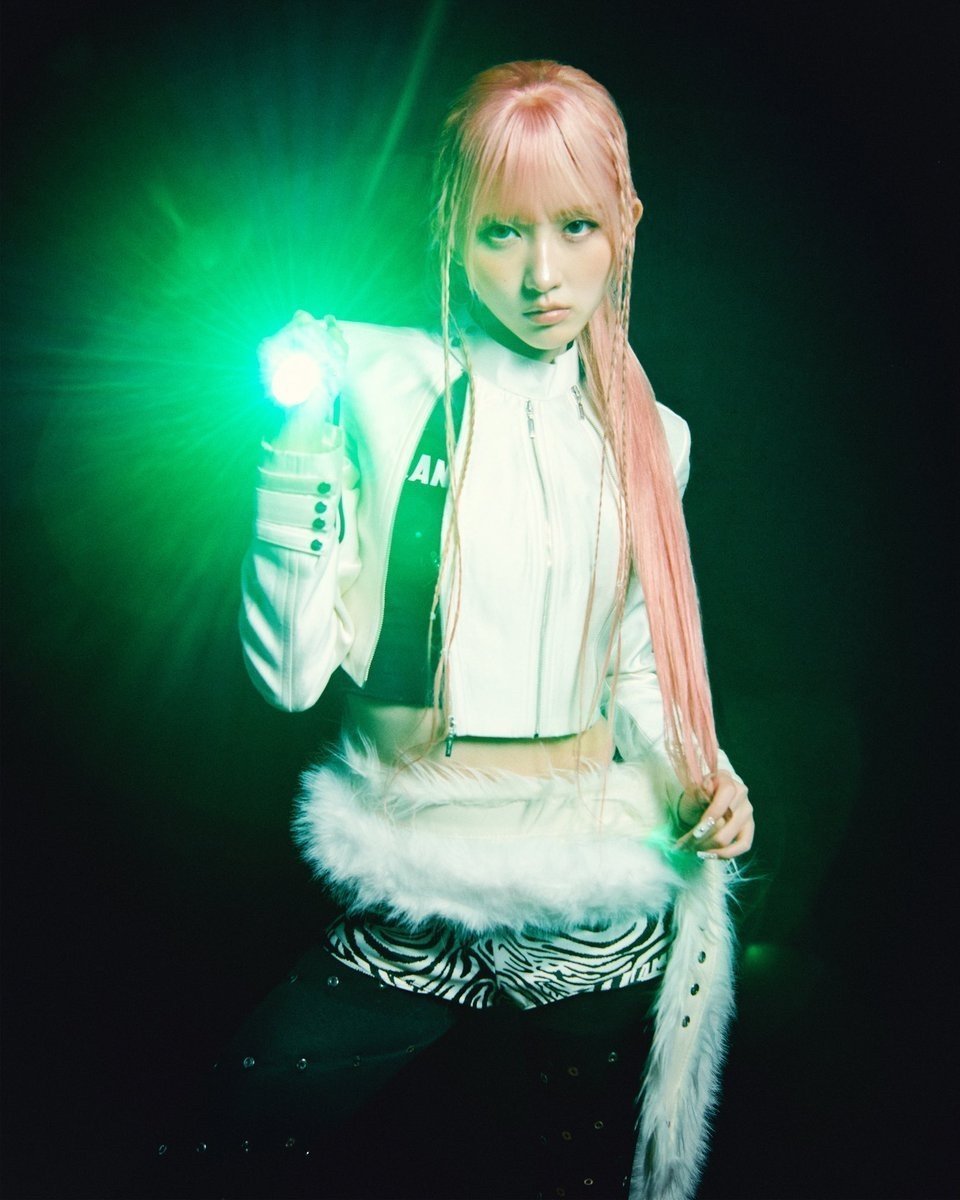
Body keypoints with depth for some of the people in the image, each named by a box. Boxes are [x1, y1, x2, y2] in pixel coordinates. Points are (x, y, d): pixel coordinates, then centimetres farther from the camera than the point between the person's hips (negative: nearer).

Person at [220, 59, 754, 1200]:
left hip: (599, 908, 3)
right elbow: (290, 671, -11)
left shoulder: (649, 434, 5)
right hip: (413, 885, -2)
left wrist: (694, 772, -4)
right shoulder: (383, 388, -7)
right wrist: (301, 436, -19)